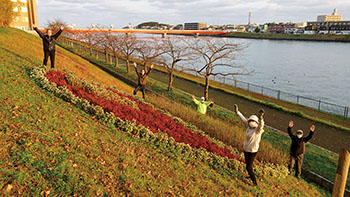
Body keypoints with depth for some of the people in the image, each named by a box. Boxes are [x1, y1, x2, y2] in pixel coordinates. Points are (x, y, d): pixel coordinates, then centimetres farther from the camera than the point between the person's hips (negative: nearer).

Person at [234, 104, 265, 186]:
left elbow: (261, 125, -41)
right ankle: (251, 176, 47)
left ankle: (255, 182, 9)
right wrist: (237, 112, 15)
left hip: (252, 152, -8)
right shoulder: (249, 127, -1)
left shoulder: (258, 129, -20)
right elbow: (244, 119, 12)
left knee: (248, 167, -5)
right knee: (248, 164, 24)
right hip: (246, 150, 8)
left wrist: (260, 117, -61)